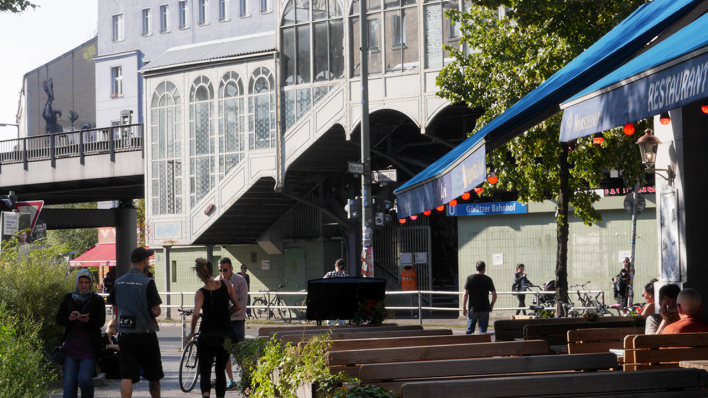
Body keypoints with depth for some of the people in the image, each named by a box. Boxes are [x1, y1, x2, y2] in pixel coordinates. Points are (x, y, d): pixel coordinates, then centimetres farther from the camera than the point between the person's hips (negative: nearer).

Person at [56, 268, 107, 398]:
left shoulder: (97, 300, 4)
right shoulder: (68, 299, 9)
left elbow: (101, 322, -5)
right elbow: (59, 319, 6)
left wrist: (88, 320, -26)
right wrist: (69, 319, -16)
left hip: (89, 347, -2)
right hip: (71, 346, 2)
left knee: (84, 379, -14)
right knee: (69, 381, -2)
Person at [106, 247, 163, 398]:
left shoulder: (119, 282, 5)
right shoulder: (147, 282, -12)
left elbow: (115, 308, 13)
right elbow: (155, 311, -14)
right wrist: (157, 311, 8)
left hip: (124, 334, 4)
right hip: (145, 334, -4)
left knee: (126, 375, -1)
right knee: (153, 374, 13)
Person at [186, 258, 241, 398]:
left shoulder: (201, 293, -10)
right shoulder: (226, 285, -3)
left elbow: (196, 314, -23)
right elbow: (237, 306, 3)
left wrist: (192, 333, -10)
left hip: (207, 336, -2)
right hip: (225, 336, 2)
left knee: (205, 371, 3)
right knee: (220, 371, 18)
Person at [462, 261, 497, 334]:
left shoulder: (470, 278, -2)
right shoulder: (488, 279, -2)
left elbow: (465, 294, -5)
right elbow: (494, 295, -1)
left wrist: (463, 308, 0)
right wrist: (491, 305, 14)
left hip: (473, 309, 0)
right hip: (485, 309, 0)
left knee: (469, 331, 10)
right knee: (483, 330, 3)